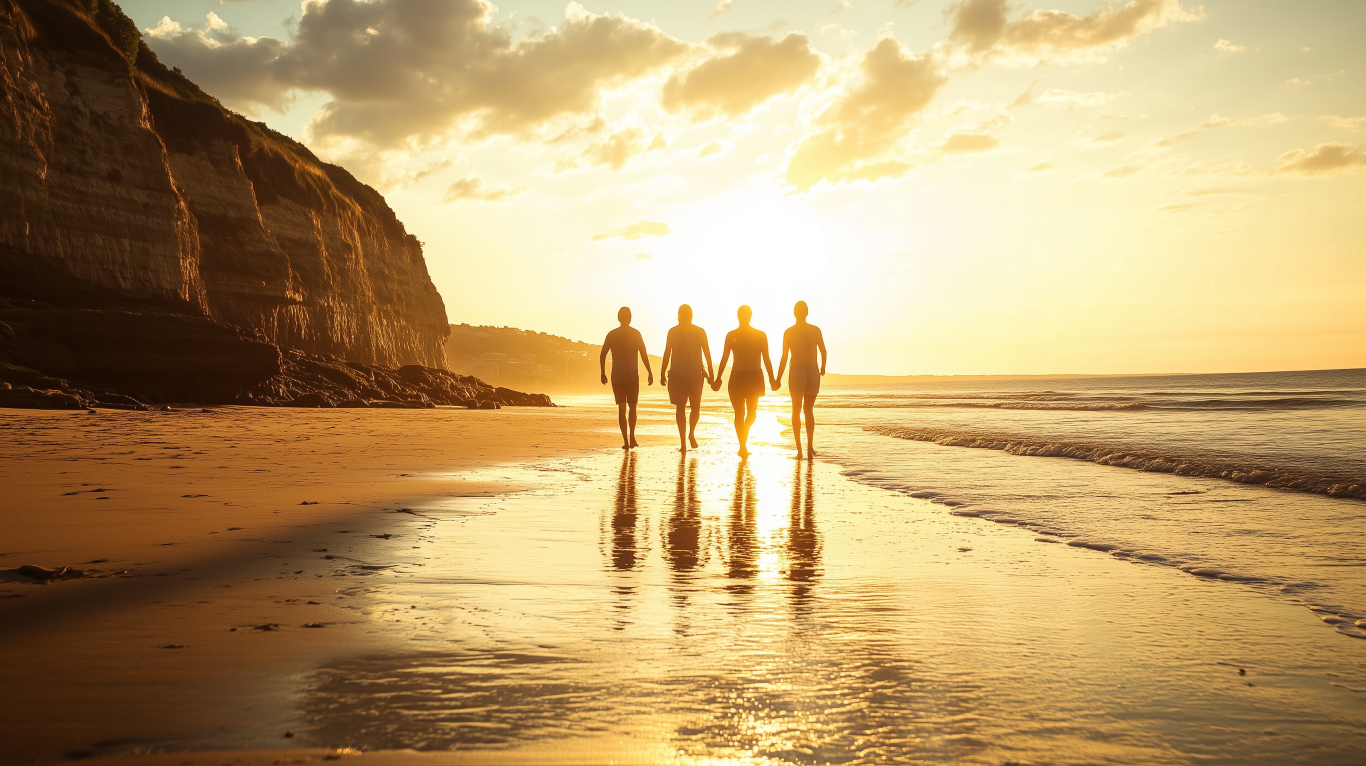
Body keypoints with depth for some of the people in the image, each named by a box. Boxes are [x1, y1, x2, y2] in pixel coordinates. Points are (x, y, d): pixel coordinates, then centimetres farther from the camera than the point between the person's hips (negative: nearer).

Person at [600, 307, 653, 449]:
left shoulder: (612, 335, 2)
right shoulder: (635, 334, -2)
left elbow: (602, 355, 1)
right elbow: (644, 355, -6)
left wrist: (603, 373, 11)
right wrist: (650, 373, -2)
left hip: (617, 377, 1)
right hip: (632, 376, -1)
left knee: (621, 408, 4)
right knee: (632, 407, 13)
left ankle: (626, 441, -3)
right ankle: (632, 438, 2)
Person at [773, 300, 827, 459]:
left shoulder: (789, 332, -4)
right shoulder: (816, 330, 0)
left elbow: (784, 358, -6)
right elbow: (823, 352, 9)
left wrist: (778, 379, 0)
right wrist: (823, 367, 29)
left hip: (796, 373, -1)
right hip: (813, 373, 1)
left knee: (796, 411, 9)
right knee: (809, 410, 15)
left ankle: (799, 449, 0)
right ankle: (810, 447, 6)